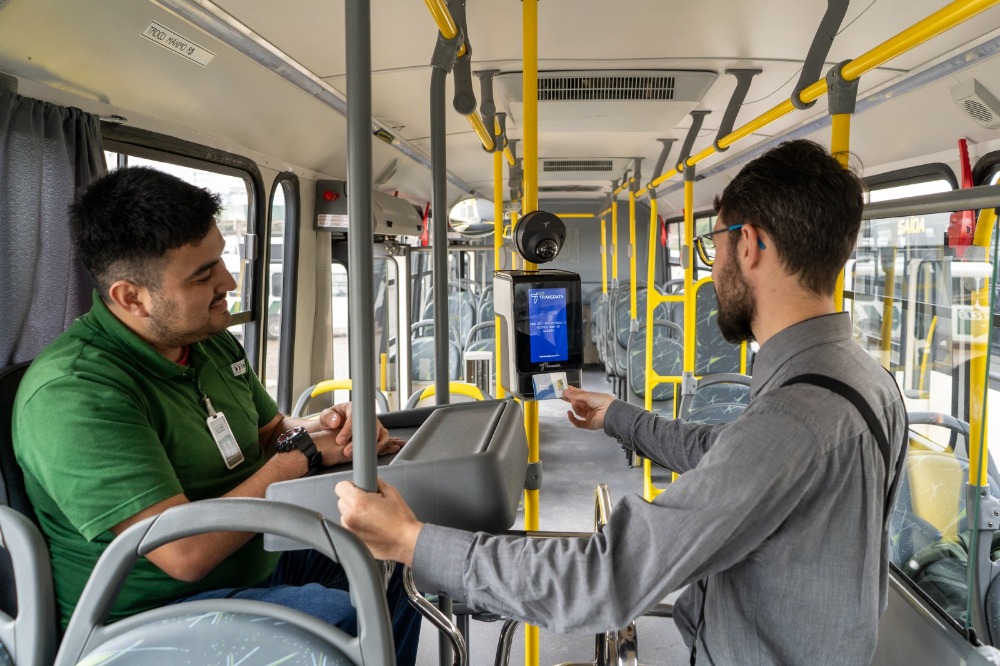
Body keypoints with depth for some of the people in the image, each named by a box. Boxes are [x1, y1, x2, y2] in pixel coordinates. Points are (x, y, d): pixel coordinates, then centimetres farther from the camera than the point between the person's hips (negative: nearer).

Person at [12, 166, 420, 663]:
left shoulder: (214, 343, 3)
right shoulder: (74, 392, -25)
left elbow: (269, 434, 16)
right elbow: (185, 554, -30)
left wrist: (319, 429, -8)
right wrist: (302, 454, -19)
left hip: (254, 561, 9)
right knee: (344, 618, -28)